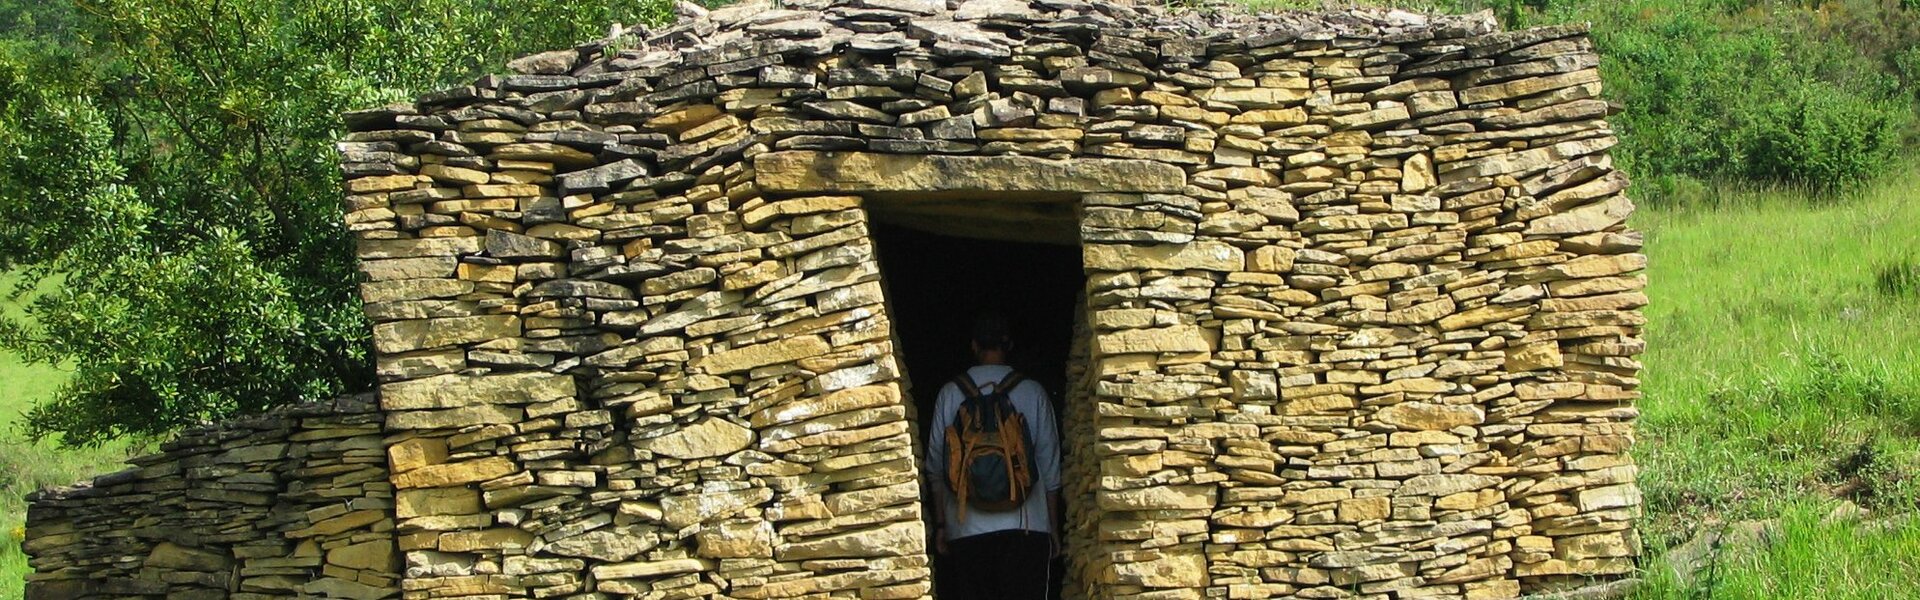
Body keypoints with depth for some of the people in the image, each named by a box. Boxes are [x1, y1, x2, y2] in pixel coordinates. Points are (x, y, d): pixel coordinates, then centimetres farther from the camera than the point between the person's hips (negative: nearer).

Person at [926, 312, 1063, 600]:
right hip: (1025, 526, -1)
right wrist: (1054, 527, 14)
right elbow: (1049, 469, 6)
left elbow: (936, 468, 6)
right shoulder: (1033, 393, 3)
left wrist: (941, 523, 15)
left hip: (967, 530, 1)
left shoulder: (951, 394, 4)